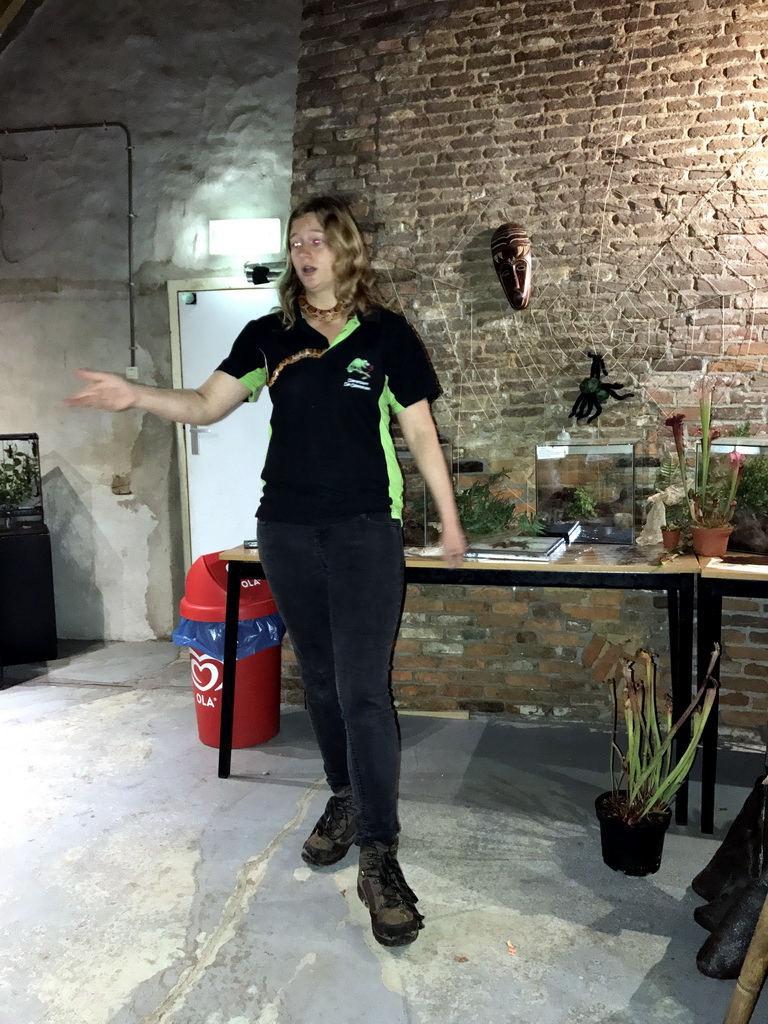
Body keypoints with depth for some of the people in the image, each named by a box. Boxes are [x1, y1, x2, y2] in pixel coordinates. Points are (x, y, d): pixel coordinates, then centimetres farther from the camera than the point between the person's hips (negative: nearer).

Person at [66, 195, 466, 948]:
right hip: (286, 529, 4)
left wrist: (449, 519, 4)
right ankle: (345, 798, 34)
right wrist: (136, 396, -9)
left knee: (363, 689, -7)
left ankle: (378, 854, 2)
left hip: (364, 529, -3)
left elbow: (420, 434, 2)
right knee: (319, 678, 14)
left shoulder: (386, 333, 0)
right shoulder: (268, 335, 8)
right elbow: (206, 405, 7)